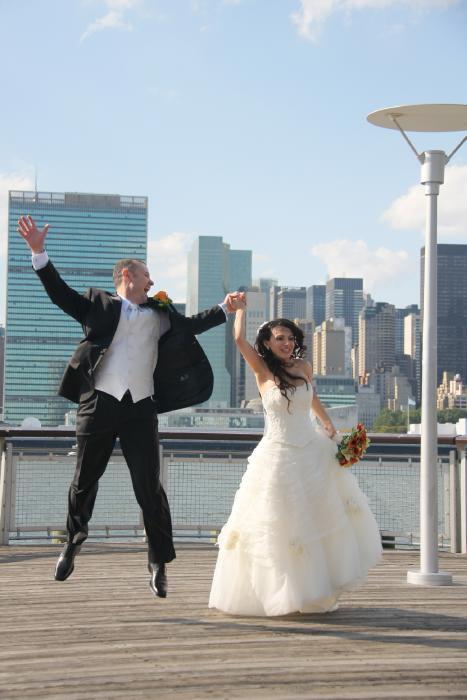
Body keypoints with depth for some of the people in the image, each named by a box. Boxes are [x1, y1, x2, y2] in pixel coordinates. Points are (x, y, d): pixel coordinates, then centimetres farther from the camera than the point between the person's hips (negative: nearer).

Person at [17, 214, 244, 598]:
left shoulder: (159, 314, 20)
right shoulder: (99, 304, 8)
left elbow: (191, 324, 31)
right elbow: (61, 293, 0)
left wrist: (224, 309, 24)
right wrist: (39, 252, -10)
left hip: (141, 409, 2)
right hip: (99, 404, -2)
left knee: (149, 487, 0)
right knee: (85, 480, 10)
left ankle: (159, 563, 6)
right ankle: (74, 541, 32)